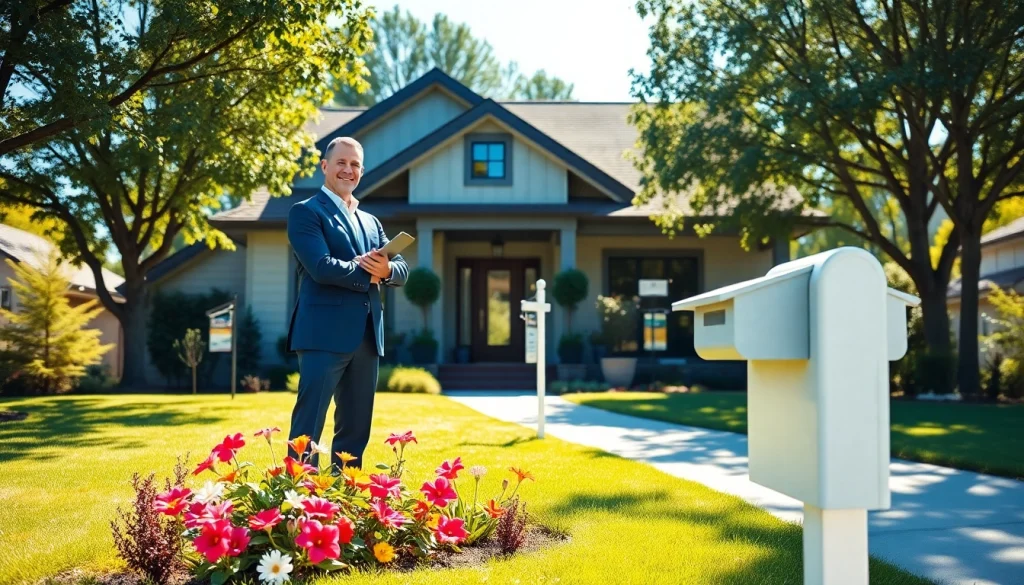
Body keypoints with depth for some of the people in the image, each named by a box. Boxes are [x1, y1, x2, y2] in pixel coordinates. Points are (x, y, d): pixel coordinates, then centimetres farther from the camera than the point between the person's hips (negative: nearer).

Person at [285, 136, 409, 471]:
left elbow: (401, 271, 11)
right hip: (324, 333, -7)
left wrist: (386, 269, -11)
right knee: (308, 427, -7)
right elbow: (322, 267, -15)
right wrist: (368, 273, -4)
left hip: (366, 337, 7)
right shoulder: (305, 212, 0)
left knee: (356, 429, 10)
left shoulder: (371, 222, 21)